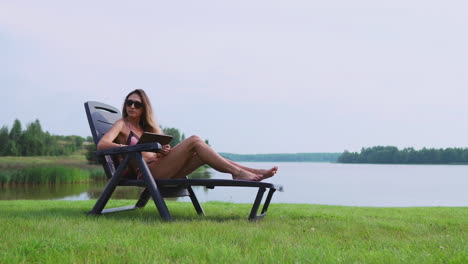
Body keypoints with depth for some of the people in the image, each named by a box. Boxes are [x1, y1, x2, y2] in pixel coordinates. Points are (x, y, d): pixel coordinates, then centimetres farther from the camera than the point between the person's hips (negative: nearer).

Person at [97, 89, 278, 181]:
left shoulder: (147, 127, 27)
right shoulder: (122, 124, 6)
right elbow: (101, 144, -12)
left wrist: (164, 151, -6)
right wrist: (130, 148, -21)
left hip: (160, 168, 7)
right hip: (147, 171, -7)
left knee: (204, 153, -9)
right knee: (194, 141, -19)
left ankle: (255, 172, -14)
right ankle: (238, 173, -22)